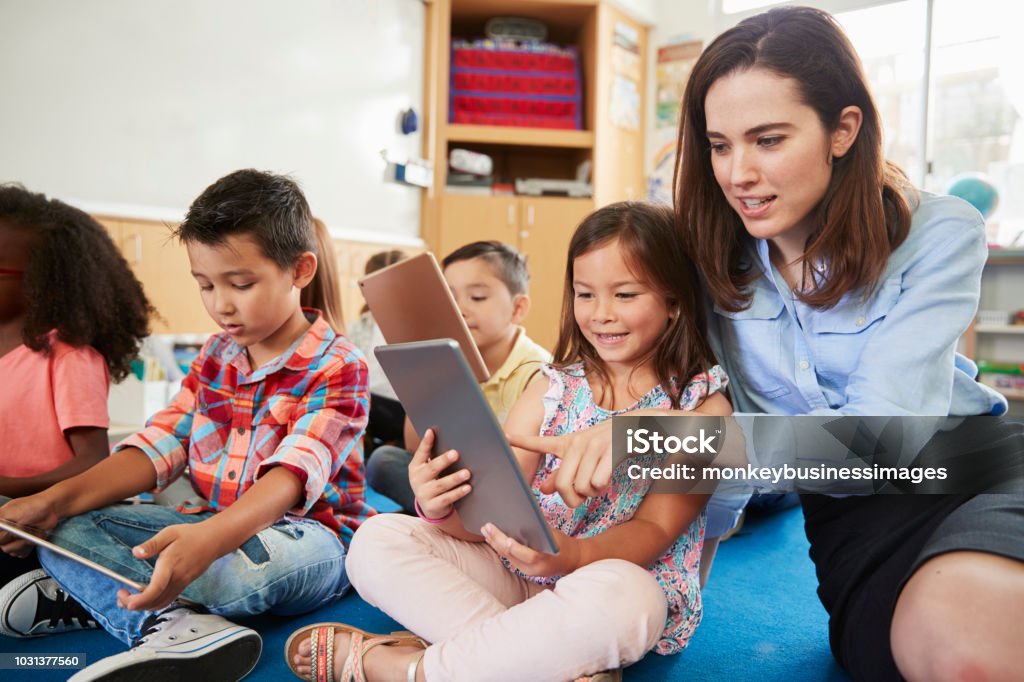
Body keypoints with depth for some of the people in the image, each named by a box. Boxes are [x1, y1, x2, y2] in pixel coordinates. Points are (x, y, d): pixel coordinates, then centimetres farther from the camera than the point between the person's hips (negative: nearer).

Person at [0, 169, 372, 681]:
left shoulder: (336, 366, -14)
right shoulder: (216, 356, 9)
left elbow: (293, 475, -27)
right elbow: (159, 446, 3)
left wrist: (209, 539, -44)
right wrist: (58, 499, -11)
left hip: (302, 535, -6)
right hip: (212, 526, 7)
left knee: (263, 559, -41)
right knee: (67, 530, -7)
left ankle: (91, 591, -15)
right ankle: (164, 623, -31)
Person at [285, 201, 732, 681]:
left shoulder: (701, 403, -4)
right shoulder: (552, 388, 5)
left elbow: (656, 528, -12)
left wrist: (572, 555, -33)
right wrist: (443, 509, -27)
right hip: (519, 576, 4)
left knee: (619, 594, -39)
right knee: (378, 539, -12)